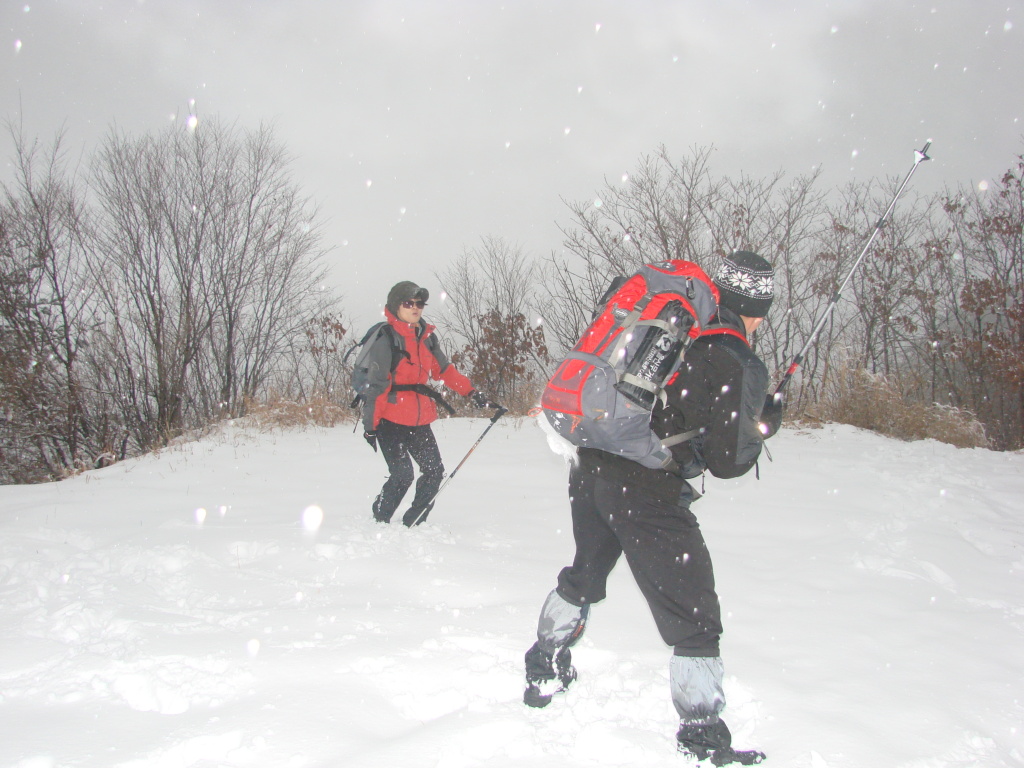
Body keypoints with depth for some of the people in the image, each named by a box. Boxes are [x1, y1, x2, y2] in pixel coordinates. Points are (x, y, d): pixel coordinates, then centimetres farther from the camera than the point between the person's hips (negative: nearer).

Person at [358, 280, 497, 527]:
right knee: (402, 475, -12)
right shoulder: (385, 339, -10)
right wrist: (370, 425, -13)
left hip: (419, 420, 7)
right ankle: (378, 524, 10)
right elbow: (376, 385, -11)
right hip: (390, 420, -7)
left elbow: (444, 370, 17)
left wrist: (471, 393, 7)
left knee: (435, 471, 5)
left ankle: (411, 525, 18)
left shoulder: (427, 337, 9)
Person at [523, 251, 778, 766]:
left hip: (589, 466, 7)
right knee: (694, 617, 6)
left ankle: (544, 673, 47)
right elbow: (728, 461, -9)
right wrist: (763, 428, 9)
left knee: (585, 574, 30)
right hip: (646, 492, -7)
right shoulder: (741, 367, -13)